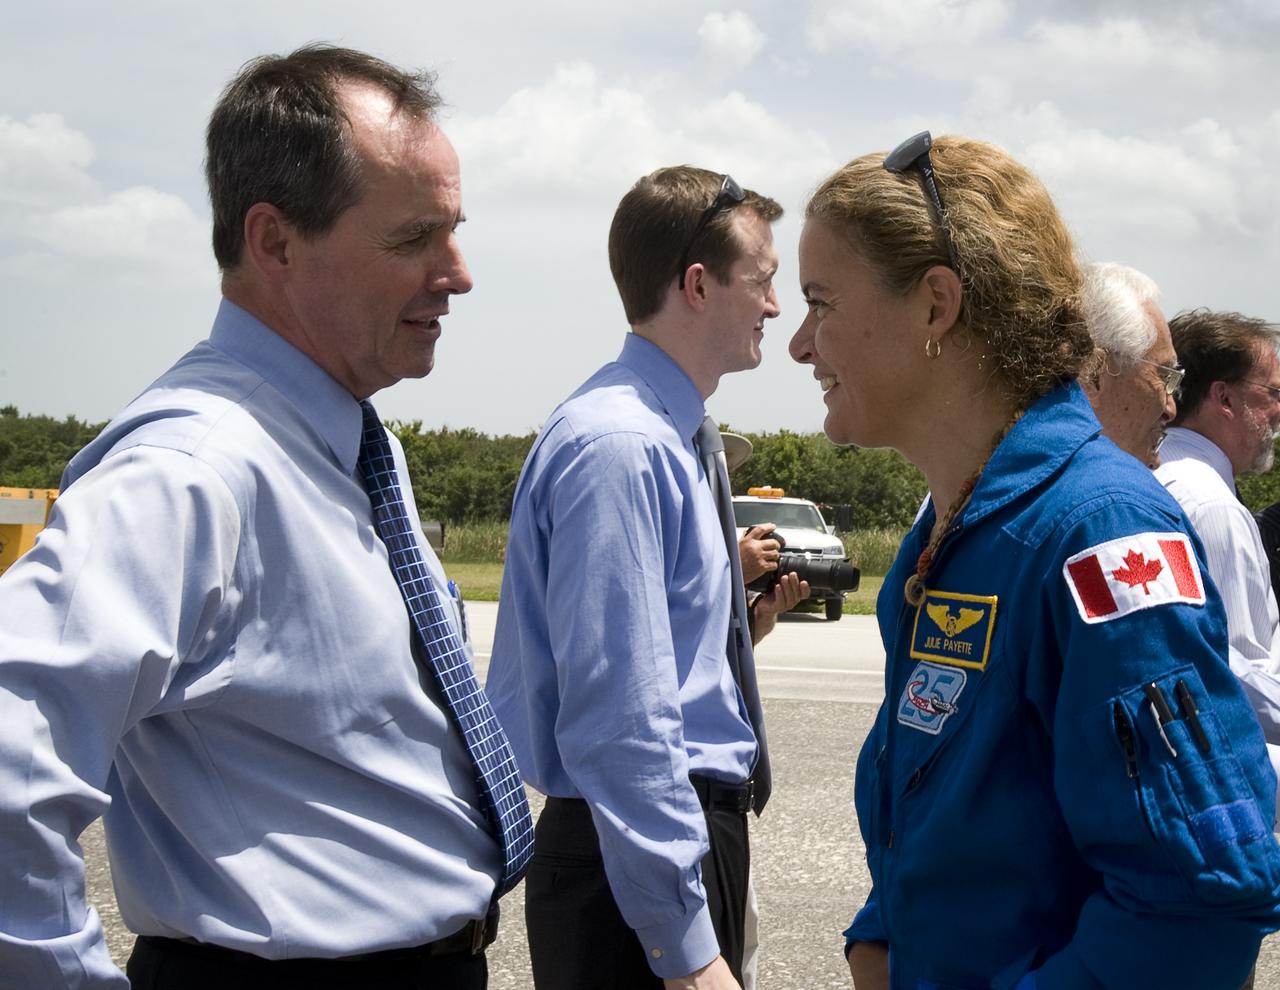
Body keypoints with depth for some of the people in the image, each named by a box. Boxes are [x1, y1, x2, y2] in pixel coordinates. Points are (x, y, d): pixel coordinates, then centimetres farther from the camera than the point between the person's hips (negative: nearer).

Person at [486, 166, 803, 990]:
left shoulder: (673, 439, 11)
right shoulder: (620, 447, -20)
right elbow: (618, 720, -25)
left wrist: (740, 610, 4)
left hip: (699, 827, 9)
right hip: (633, 855, -9)